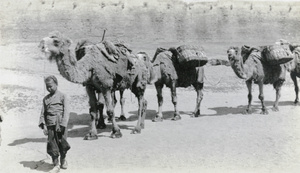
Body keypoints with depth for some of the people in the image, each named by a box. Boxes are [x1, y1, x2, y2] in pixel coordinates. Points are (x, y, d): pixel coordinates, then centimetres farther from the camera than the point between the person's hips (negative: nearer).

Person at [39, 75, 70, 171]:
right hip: (50, 125, 3)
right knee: (52, 145, 0)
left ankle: (63, 160, 27)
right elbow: (43, 113, 11)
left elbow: (66, 112, -5)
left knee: (62, 144, 3)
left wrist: (62, 125, -13)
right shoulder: (46, 99, 13)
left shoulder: (62, 96, 1)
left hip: (60, 125, -3)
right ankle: (56, 165, 9)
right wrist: (43, 125, -2)